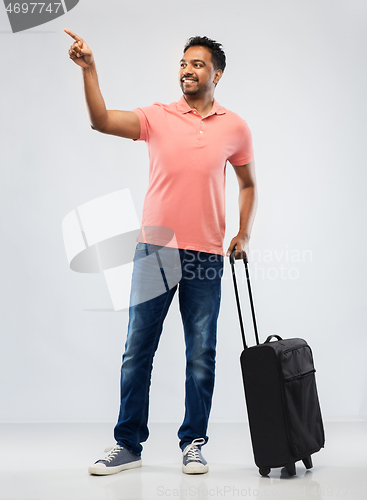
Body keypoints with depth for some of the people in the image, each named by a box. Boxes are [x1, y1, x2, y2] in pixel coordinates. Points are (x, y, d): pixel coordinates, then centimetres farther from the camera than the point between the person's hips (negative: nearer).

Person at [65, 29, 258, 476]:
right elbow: (101, 121, -13)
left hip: (205, 255, 1)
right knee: (137, 351, 4)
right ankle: (128, 444, 17)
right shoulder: (156, 117, 3)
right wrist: (89, 69, -25)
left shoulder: (235, 127, 7)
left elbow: (248, 183, 18)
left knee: (201, 356, 6)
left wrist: (244, 233, 7)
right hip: (154, 250, 0)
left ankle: (193, 444, 20)